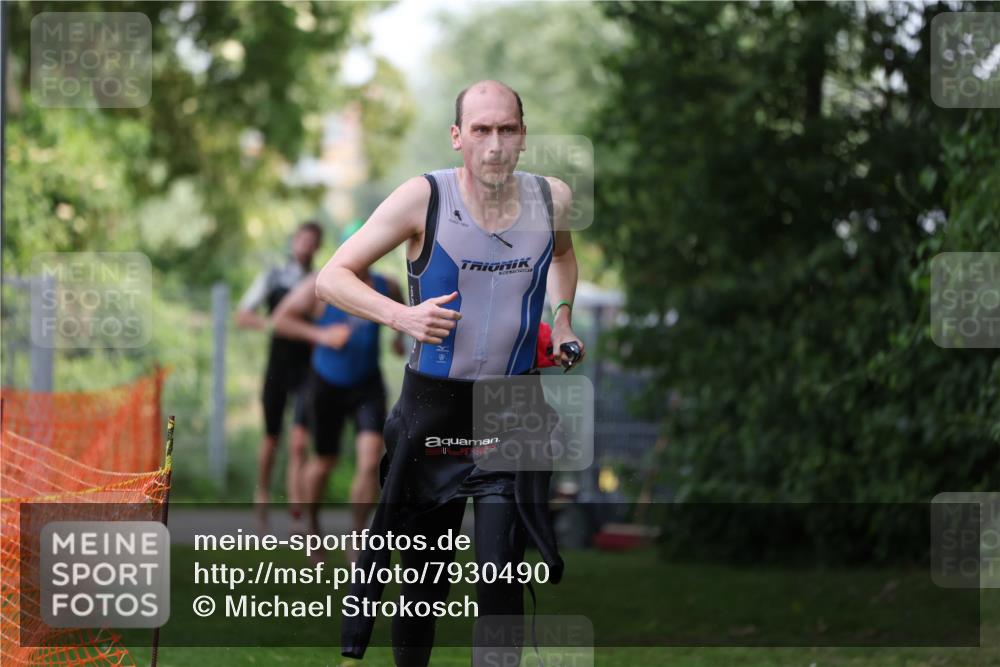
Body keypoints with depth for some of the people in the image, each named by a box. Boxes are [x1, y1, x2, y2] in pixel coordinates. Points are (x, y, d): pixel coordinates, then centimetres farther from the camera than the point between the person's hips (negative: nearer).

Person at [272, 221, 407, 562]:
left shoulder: (386, 287, -4)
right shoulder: (320, 286, -14)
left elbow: (401, 309, 20)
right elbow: (280, 319, -11)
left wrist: (400, 335, 2)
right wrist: (320, 335, -22)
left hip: (367, 385, 1)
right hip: (327, 384, -1)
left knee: (370, 462, -16)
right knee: (324, 463, 11)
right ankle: (312, 524, 42)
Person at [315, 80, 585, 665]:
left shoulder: (553, 198, -2)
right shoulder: (425, 198, -12)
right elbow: (332, 278, -10)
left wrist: (562, 319, 9)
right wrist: (402, 316, -25)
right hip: (433, 411, -1)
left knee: (501, 570, -12)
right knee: (423, 573, 11)